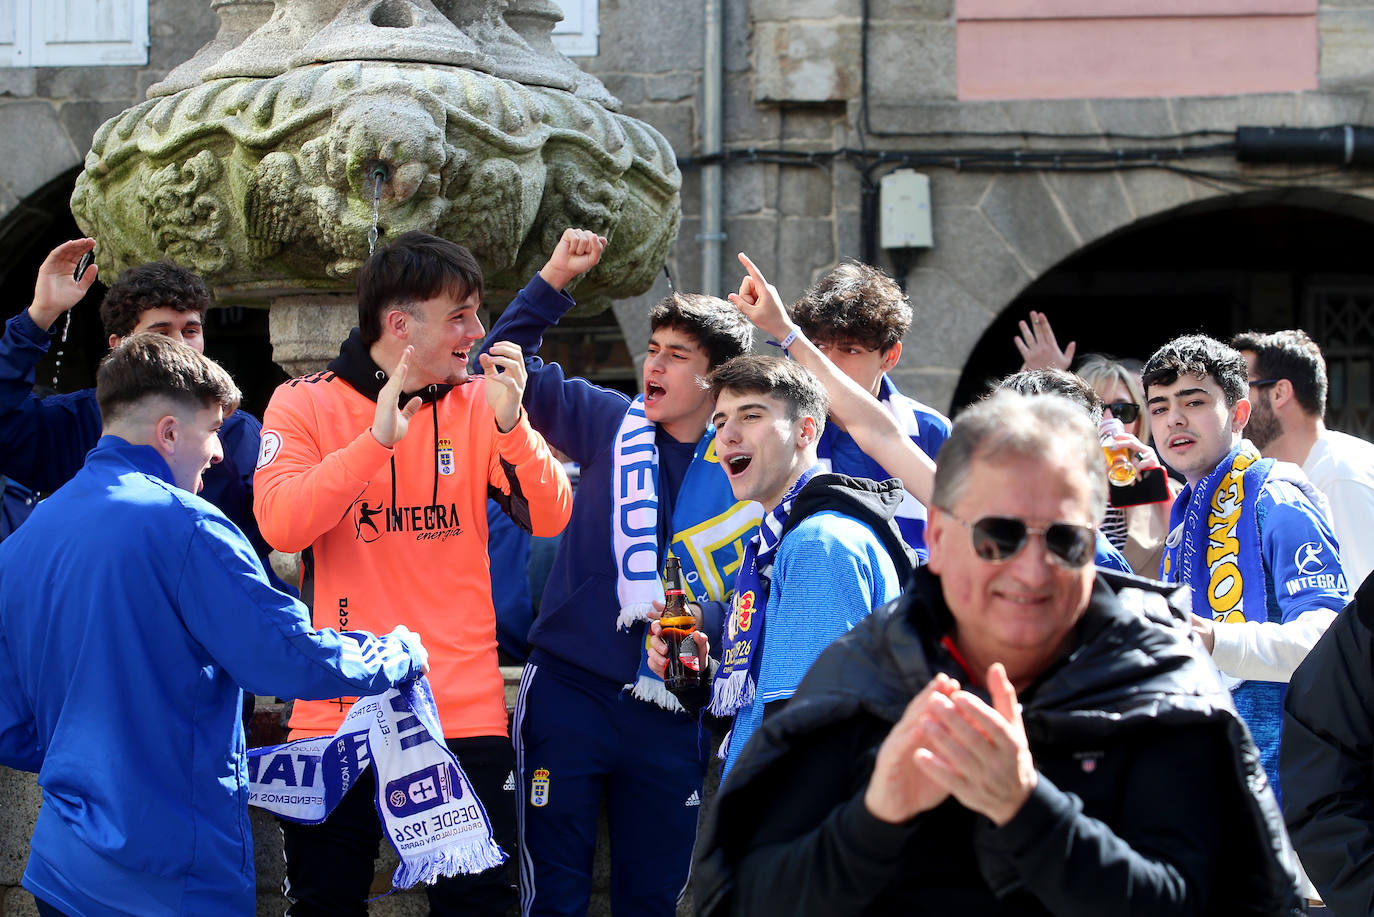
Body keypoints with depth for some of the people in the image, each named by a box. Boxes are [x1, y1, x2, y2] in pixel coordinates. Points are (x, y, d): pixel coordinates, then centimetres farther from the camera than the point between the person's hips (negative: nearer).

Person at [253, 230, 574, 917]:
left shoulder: (478, 403, 5)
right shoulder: (306, 403, 0)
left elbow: (551, 518, -3)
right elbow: (280, 523, -15)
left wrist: (509, 422, -18)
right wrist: (377, 439, -22)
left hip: (465, 712, 2)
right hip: (339, 712, -1)